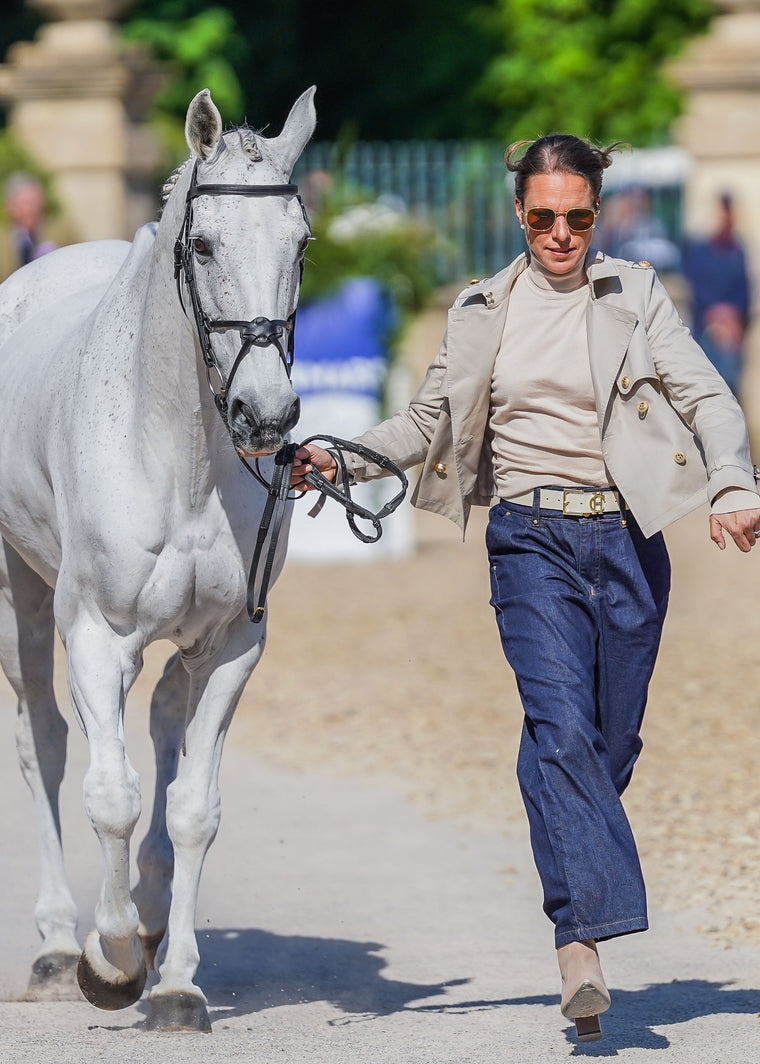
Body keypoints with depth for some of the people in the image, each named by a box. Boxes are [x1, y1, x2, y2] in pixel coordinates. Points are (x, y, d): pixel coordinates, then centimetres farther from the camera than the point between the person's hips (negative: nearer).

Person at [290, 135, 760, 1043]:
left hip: (627, 536, 1)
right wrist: (349, 458, -3)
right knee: (561, 725, -19)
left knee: (611, 742, 4)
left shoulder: (637, 296, 7)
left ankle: (579, 921, 21)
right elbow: (431, 417, 13)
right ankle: (582, 942, -29)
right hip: (531, 537, -1)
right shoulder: (484, 311, 11)